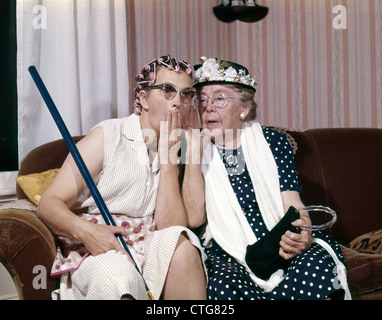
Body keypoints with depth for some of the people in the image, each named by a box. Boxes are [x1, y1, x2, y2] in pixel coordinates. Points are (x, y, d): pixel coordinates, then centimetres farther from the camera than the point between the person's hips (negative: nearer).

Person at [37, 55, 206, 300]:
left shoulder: (177, 150, 11)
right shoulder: (107, 136, -1)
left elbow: (170, 229, -3)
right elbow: (49, 204, -6)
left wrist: (168, 160, -9)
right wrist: (86, 231, -27)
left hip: (149, 250, 4)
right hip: (96, 252, -4)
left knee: (181, 240, -29)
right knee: (118, 275, -38)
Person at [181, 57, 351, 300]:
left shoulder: (273, 142, 9)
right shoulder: (193, 151, 7)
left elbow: (292, 203, -1)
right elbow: (194, 218, -6)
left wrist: (302, 236, -25)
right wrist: (195, 152, -12)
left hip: (280, 250, 1)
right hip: (227, 257, -1)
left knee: (317, 265, -32)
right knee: (224, 288, -35)